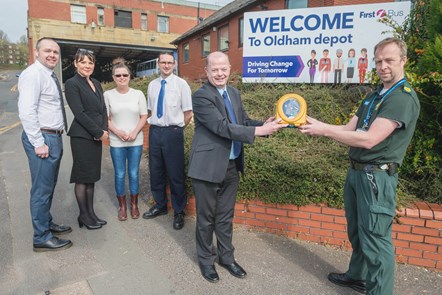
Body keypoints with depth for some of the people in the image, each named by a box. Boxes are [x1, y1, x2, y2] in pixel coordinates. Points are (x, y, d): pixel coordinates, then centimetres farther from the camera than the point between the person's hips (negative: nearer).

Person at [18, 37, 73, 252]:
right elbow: (26, 111, -21)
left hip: (54, 137, 10)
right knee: (42, 189, -2)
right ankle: (42, 238, 10)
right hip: (42, 138, -10)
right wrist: (38, 143, -22)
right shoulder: (33, 74, -13)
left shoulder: (50, 76, 16)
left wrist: (53, 138, 14)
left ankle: (47, 224, 35)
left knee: (49, 186, 19)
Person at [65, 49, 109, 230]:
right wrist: (99, 132, -12)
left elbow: (103, 109, 12)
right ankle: (84, 215, 15)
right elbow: (79, 113, -14)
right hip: (81, 137, -7)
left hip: (97, 136, 7)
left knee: (92, 175, 12)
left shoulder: (96, 84, 14)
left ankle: (91, 212, 22)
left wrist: (104, 130, -4)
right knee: (82, 176, 2)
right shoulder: (72, 84, -7)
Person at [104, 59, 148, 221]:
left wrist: (134, 132, -11)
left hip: (136, 141, 0)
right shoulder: (108, 95, -1)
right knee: (120, 175, 7)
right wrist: (117, 131, -12)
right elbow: (106, 118, 3)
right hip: (116, 142, 0)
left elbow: (144, 116, 2)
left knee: (134, 174, 8)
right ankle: (122, 206, 23)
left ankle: (134, 205, 24)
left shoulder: (138, 94, 0)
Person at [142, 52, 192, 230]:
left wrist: (177, 129, -1)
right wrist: (153, 124, 9)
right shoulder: (152, 85, 10)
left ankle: (179, 212, 19)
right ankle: (160, 206, 34)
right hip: (154, 131, 5)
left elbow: (188, 113, -4)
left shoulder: (181, 84, -4)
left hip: (173, 132, -5)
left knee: (176, 173, 2)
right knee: (156, 171, 14)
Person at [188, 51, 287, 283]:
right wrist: (259, 131, -26)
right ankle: (206, 259, 32)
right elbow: (222, 127, -24)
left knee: (225, 216, 19)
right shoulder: (201, 96, -15)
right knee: (206, 216, 11)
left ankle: (226, 257, 37)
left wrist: (264, 124, -10)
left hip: (232, 166, 7)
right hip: (208, 167, -6)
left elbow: (244, 121, 10)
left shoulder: (234, 93, 10)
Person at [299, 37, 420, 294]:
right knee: (357, 232, 21)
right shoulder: (375, 95, 14)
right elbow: (350, 129, 9)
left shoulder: (404, 98, -16)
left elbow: (368, 139, -24)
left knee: (375, 239, 0)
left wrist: (324, 130, -21)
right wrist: (317, 125, -6)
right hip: (356, 172, 9)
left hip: (377, 177, -9)